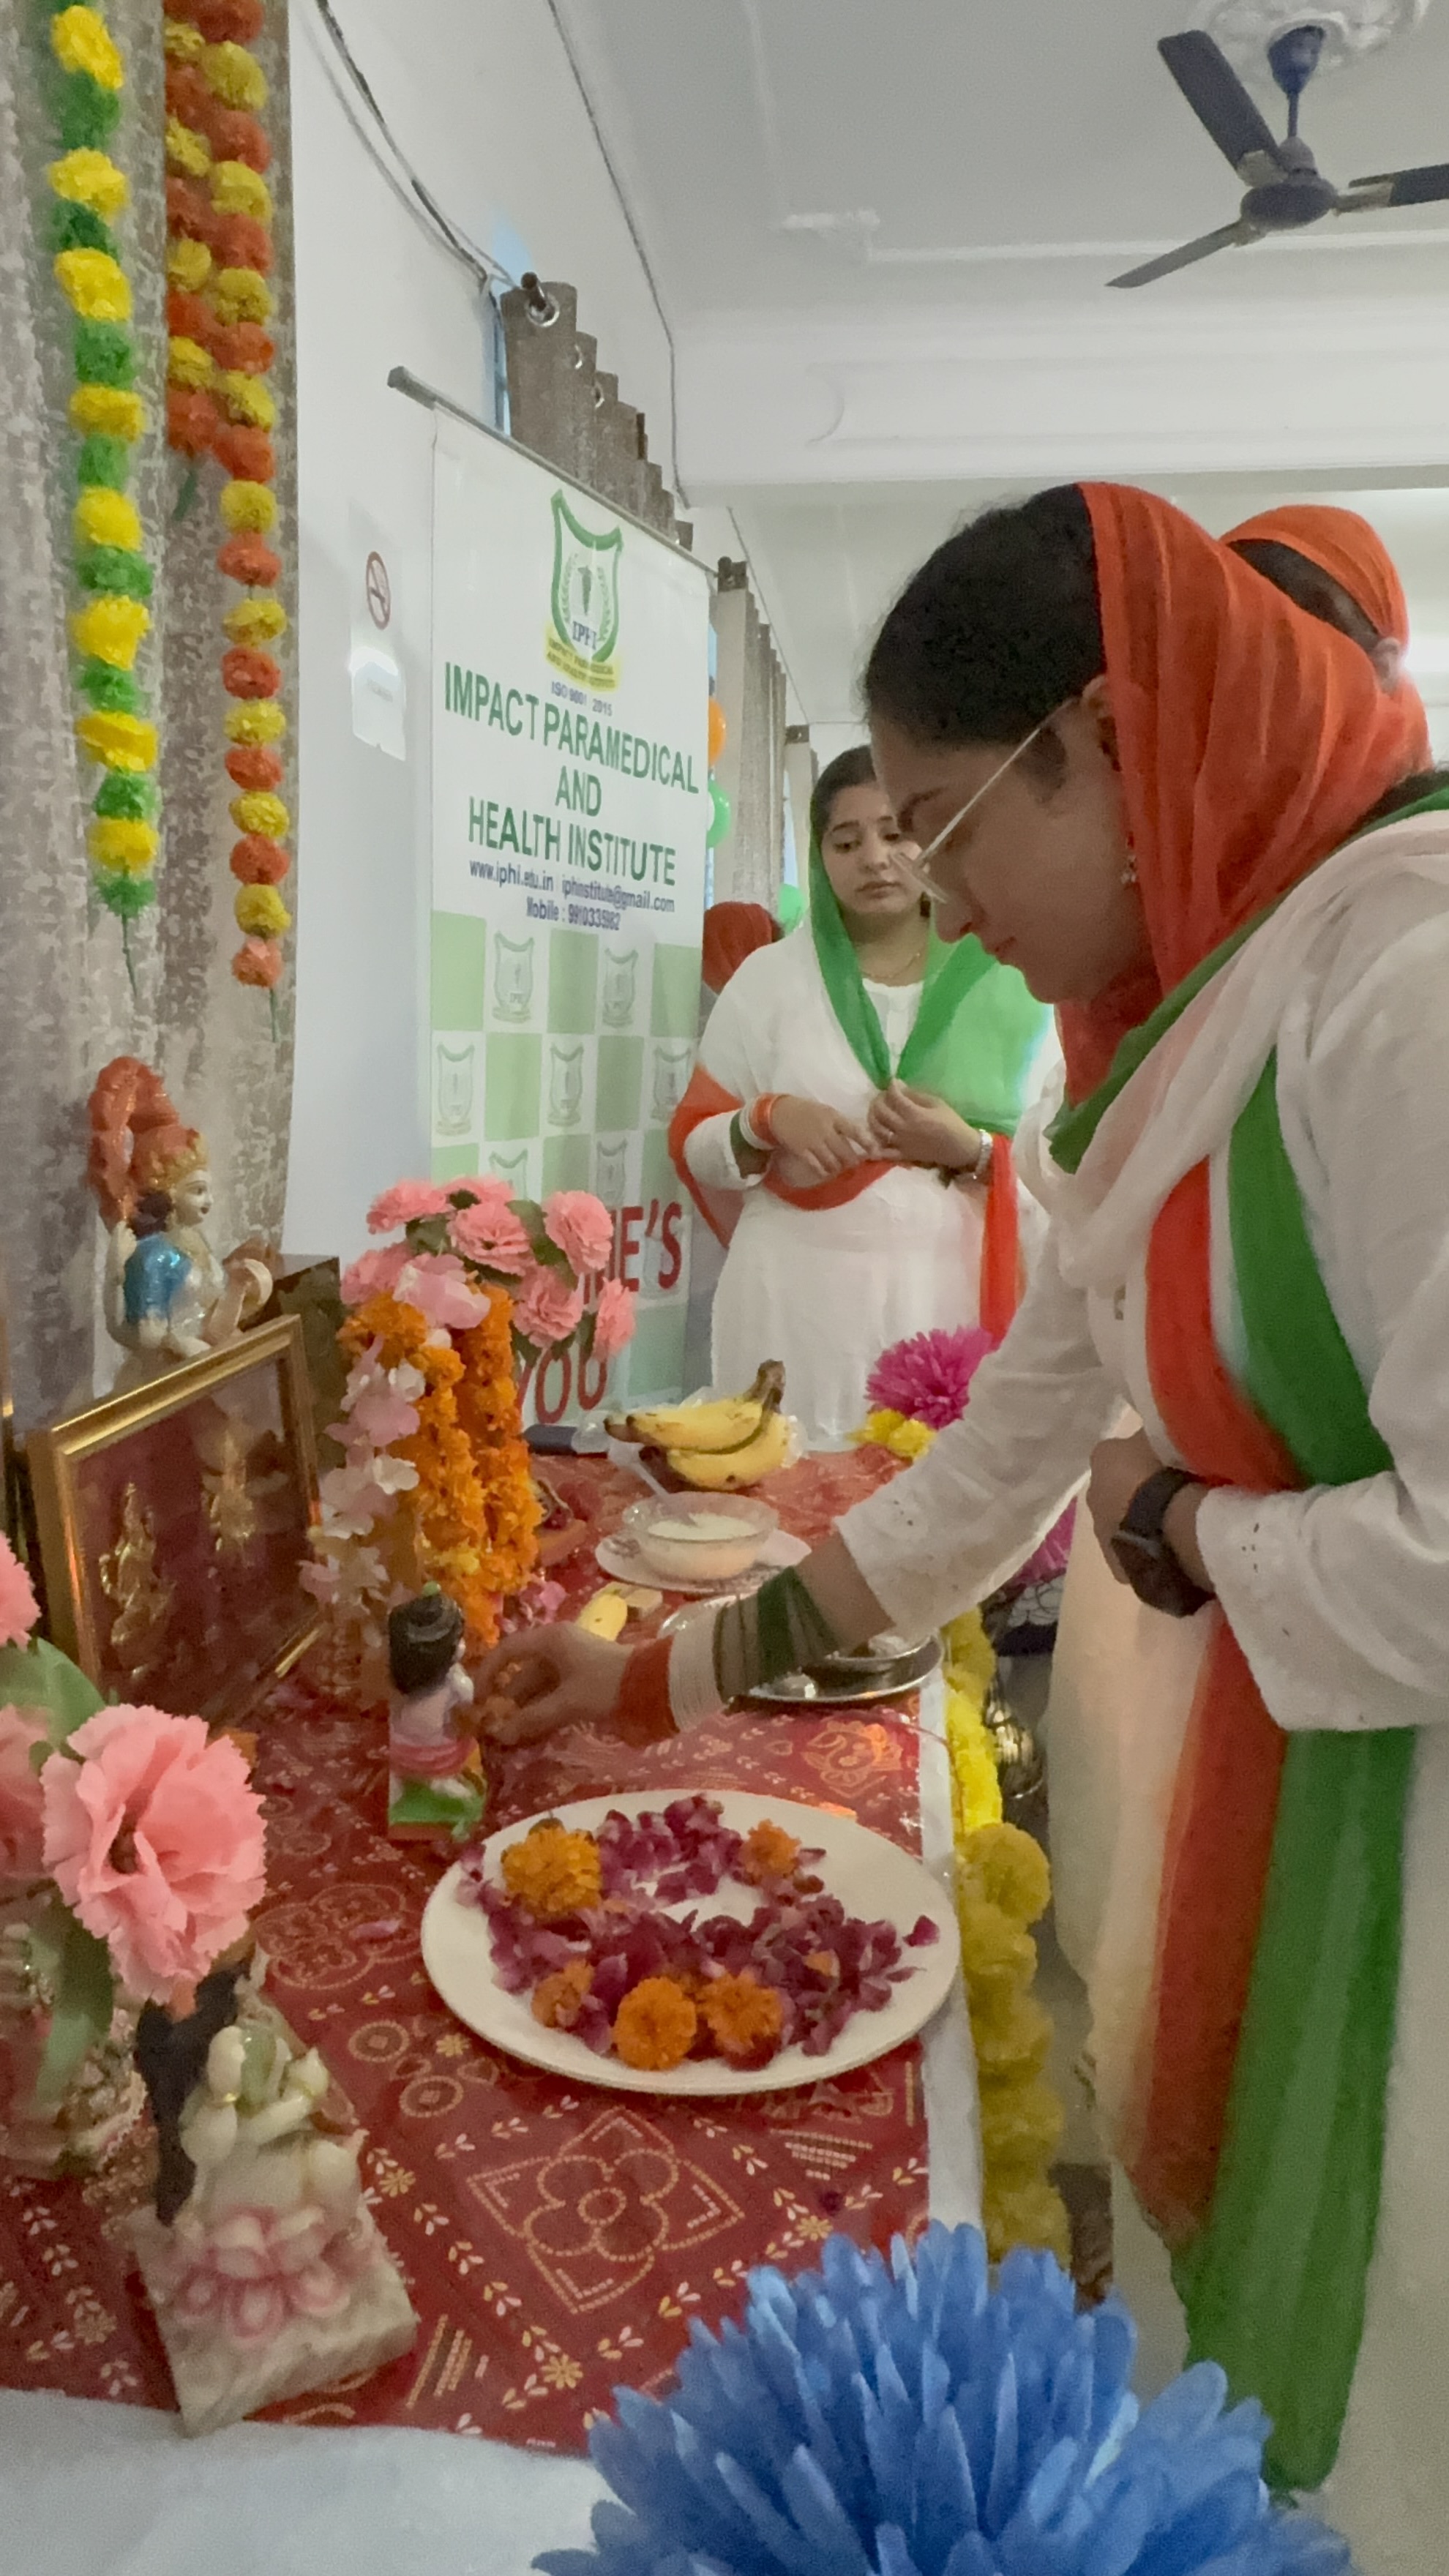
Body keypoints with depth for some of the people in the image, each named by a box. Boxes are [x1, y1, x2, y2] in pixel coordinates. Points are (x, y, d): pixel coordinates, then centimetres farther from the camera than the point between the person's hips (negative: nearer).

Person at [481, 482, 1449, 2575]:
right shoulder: (1186, 1025, 8)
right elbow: (998, 1475, 11)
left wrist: (1171, 1524, -9)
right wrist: (664, 1679, 14)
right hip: (1276, 1811, 8)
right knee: (1246, 2392, 24)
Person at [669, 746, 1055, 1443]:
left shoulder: (1001, 982, 6)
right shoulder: (769, 977, 9)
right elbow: (694, 1146, 9)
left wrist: (971, 1151, -11)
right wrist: (768, 1117, -10)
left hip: (955, 1295, 0)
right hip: (799, 1299, 0)